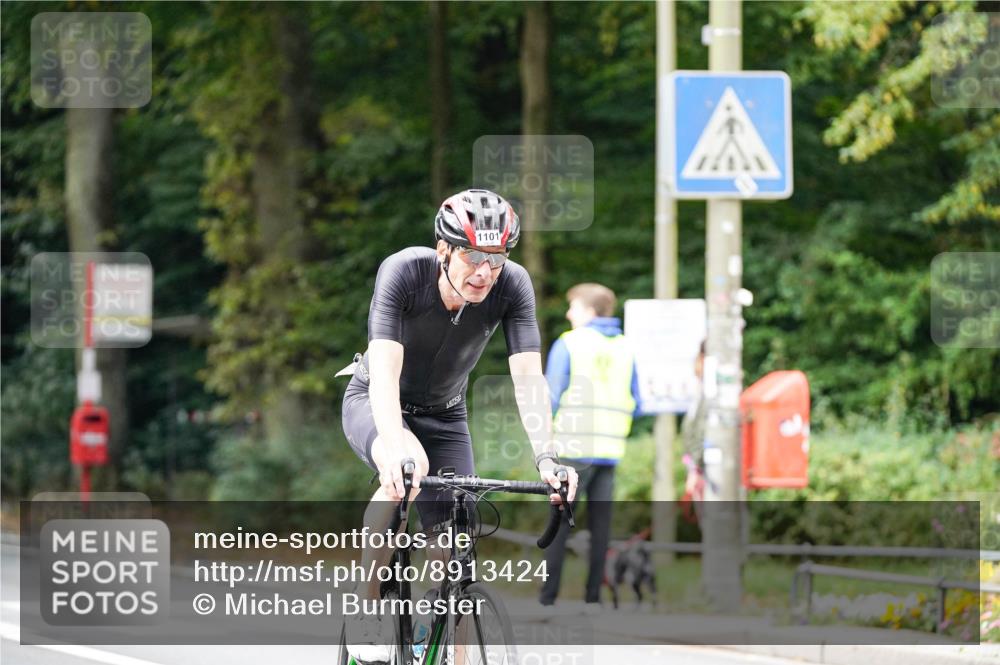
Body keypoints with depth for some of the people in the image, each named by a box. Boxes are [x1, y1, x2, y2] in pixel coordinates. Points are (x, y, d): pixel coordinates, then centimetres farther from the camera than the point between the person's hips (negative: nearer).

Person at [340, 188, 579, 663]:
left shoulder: (513, 285, -24)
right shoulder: (403, 272, -32)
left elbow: (528, 376, -28)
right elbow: (385, 370, -41)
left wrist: (546, 457, -43)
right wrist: (396, 446, -58)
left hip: (444, 415, 4)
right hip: (374, 405, -4)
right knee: (404, 473, -37)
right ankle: (365, 613, -23)